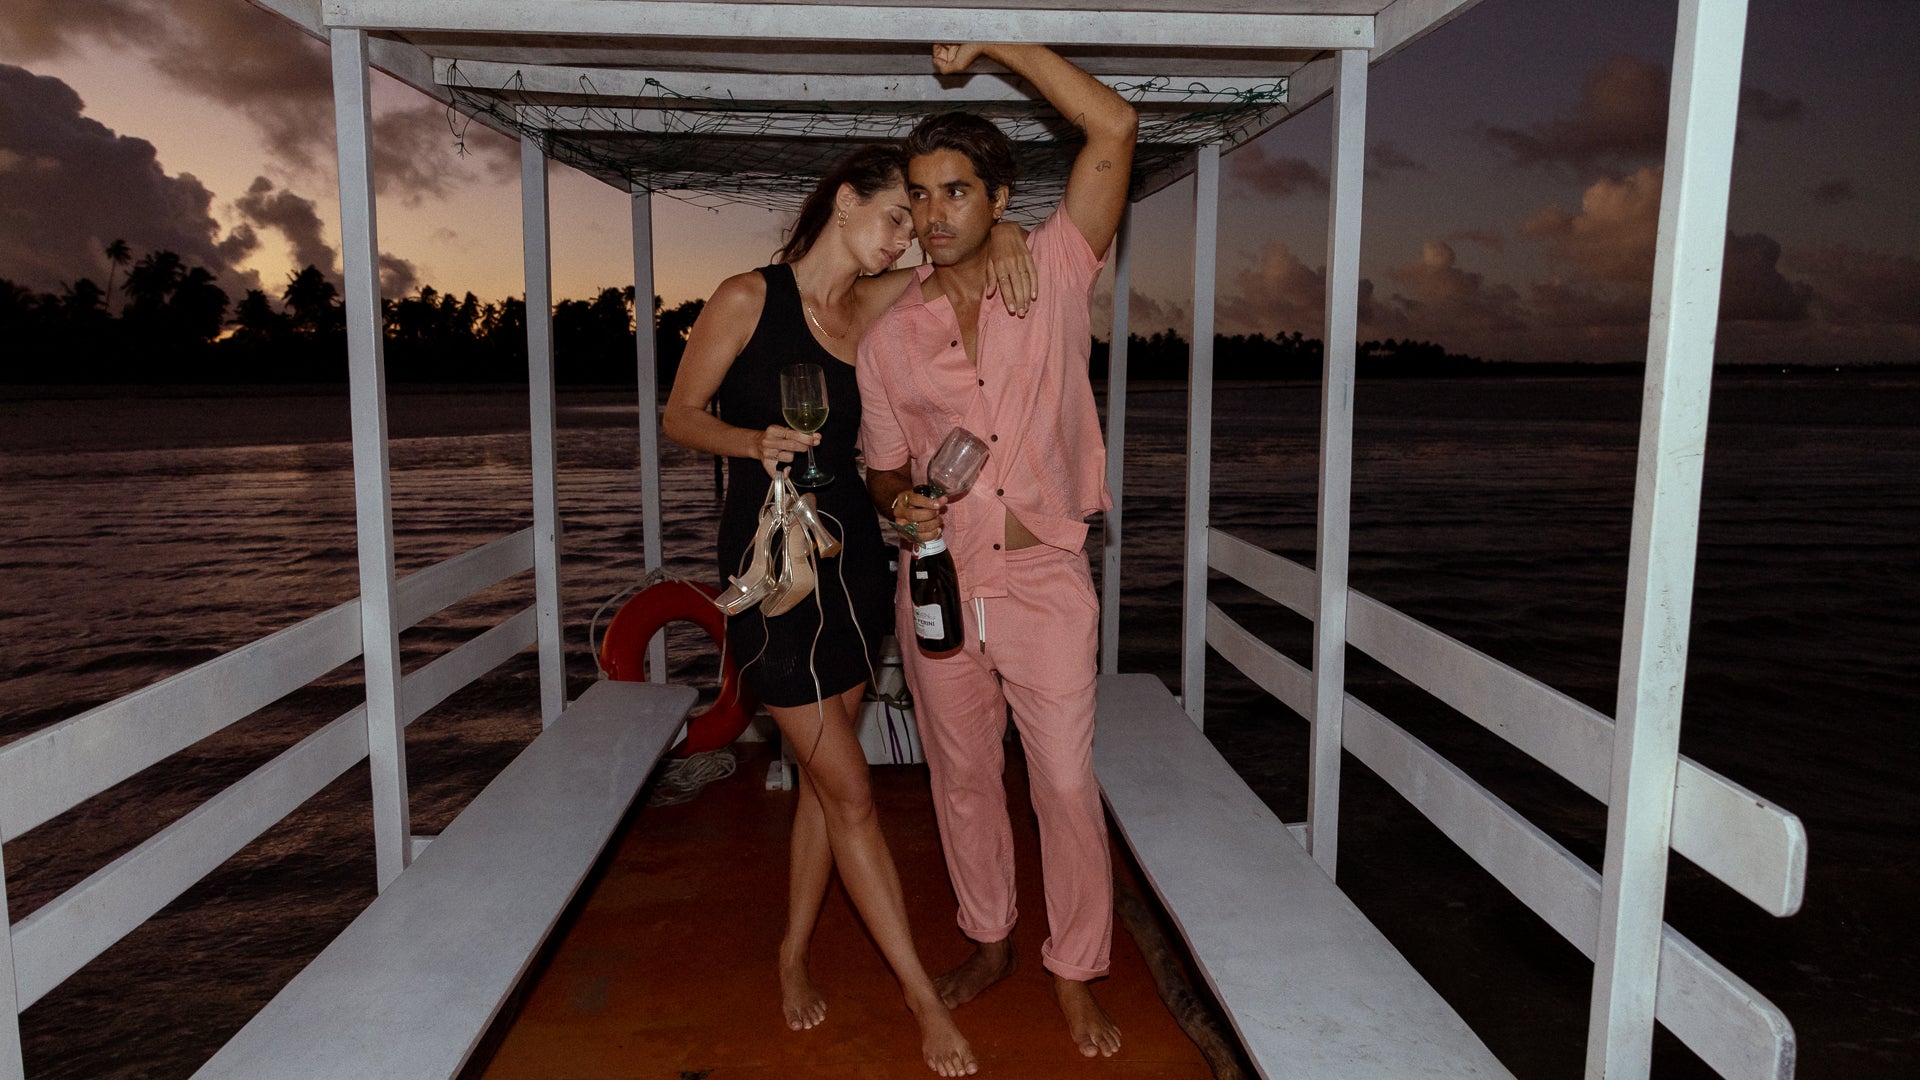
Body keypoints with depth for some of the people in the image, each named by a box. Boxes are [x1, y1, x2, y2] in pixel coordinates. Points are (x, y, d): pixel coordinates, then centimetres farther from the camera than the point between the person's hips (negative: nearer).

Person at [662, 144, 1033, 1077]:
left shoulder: (874, 302, 6)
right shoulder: (747, 298, -8)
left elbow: (993, 233, 12)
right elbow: (679, 414, -3)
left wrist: (1001, 245, -11)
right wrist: (754, 442, -21)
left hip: (852, 554, 6)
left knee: (824, 775, 12)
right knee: (846, 786, -3)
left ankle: (794, 955, 30)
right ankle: (923, 996, 8)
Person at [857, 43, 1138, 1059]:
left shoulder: (1053, 272, -3)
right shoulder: (888, 335, 3)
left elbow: (1113, 127, -12)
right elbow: (883, 468, 11)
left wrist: (994, 43, -14)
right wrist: (901, 502, -12)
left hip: (1043, 578, -3)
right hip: (940, 580, 3)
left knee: (1066, 780, 3)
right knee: (962, 776, 16)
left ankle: (1075, 972, 23)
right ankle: (989, 941, 37)